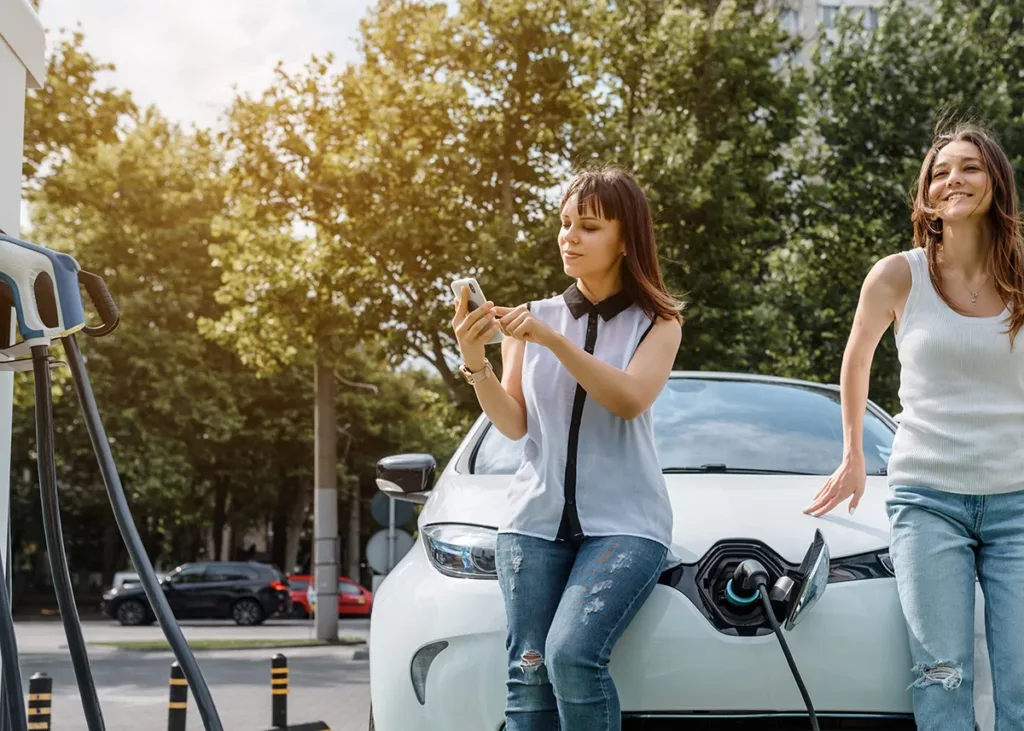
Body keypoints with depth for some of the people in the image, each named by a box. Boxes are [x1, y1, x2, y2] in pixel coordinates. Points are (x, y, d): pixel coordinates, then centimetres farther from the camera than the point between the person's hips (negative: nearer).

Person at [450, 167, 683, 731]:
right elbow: (514, 425, 3)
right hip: (536, 517, 3)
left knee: (573, 655, -24)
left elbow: (630, 399, -14)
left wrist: (553, 340, -23)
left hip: (624, 520, -3)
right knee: (530, 676, -6)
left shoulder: (657, 322, 4)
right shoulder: (532, 319, 10)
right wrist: (475, 363, -14)